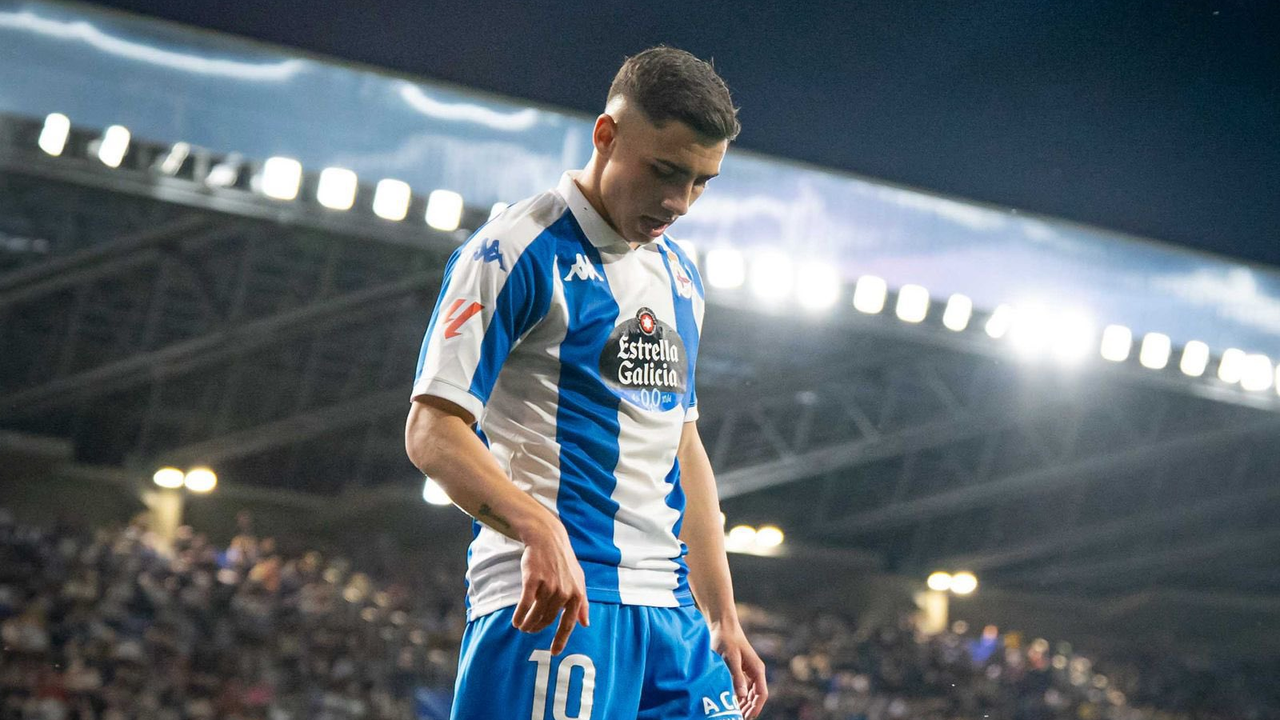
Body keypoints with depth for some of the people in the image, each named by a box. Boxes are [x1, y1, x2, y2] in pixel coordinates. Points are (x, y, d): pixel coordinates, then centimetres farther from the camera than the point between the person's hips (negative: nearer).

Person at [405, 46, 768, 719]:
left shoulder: (678, 274, 20)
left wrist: (724, 621, 21)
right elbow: (432, 429, -12)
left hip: (670, 611, 8)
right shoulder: (518, 250, -5)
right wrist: (540, 528, -28)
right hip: (551, 602, -7)